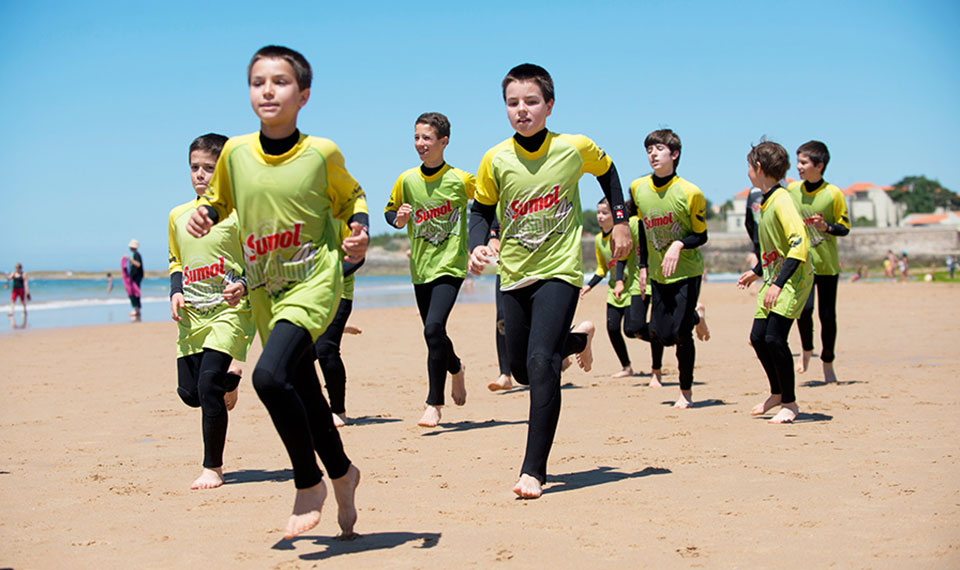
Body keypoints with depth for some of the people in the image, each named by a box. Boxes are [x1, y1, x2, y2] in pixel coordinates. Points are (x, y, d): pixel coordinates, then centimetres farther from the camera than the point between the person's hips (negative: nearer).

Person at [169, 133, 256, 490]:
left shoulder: (238, 213, -7)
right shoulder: (178, 216, 10)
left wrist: (244, 285, -22)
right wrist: (176, 292, 4)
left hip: (229, 310, -6)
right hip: (191, 313, 6)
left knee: (208, 385, -16)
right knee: (188, 392, 7)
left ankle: (213, 467, -2)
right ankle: (229, 380, 43)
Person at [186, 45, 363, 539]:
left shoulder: (322, 153, -8)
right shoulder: (236, 152, 0)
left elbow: (350, 197, 9)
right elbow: (220, 198, 17)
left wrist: (360, 231, -10)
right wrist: (204, 214, -4)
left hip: (314, 282, -5)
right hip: (264, 293, 5)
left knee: (270, 375, -26)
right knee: (305, 395, 14)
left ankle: (309, 483, -6)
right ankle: (342, 473, 39)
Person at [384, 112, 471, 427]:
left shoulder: (461, 180, -8)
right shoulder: (406, 180, 0)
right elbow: (390, 210, 15)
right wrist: (399, 220, -7)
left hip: (450, 266, -4)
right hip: (420, 269, 4)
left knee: (434, 329, -20)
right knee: (434, 334, 13)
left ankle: (434, 404, -12)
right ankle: (456, 369, 46)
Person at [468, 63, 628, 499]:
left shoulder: (574, 149, -9)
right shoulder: (496, 160, -7)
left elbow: (606, 171, 13)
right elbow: (482, 209, 8)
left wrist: (620, 221, 8)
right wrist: (478, 245, -11)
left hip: (559, 271, -4)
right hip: (514, 275, 4)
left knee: (540, 361, -21)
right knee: (521, 370, 14)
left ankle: (534, 470, -16)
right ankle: (579, 338, 46)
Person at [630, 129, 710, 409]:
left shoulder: (690, 193, -15)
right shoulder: (637, 188, -2)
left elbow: (701, 236, -6)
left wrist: (679, 244, -25)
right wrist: (643, 265, 11)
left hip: (687, 271, -4)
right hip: (658, 273, 5)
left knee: (679, 332, -11)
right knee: (662, 335, 4)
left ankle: (686, 392, 9)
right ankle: (696, 317, 38)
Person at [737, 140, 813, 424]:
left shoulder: (781, 201, -17)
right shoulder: (766, 202, 12)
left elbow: (799, 244, -25)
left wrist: (778, 284, -29)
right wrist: (756, 271, 32)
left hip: (793, 279, -9)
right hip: (774, 279, 9)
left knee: (774, 337, -14)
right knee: (758, 337, 8)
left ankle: (789, 403, -1)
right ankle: (777, 393, 27)